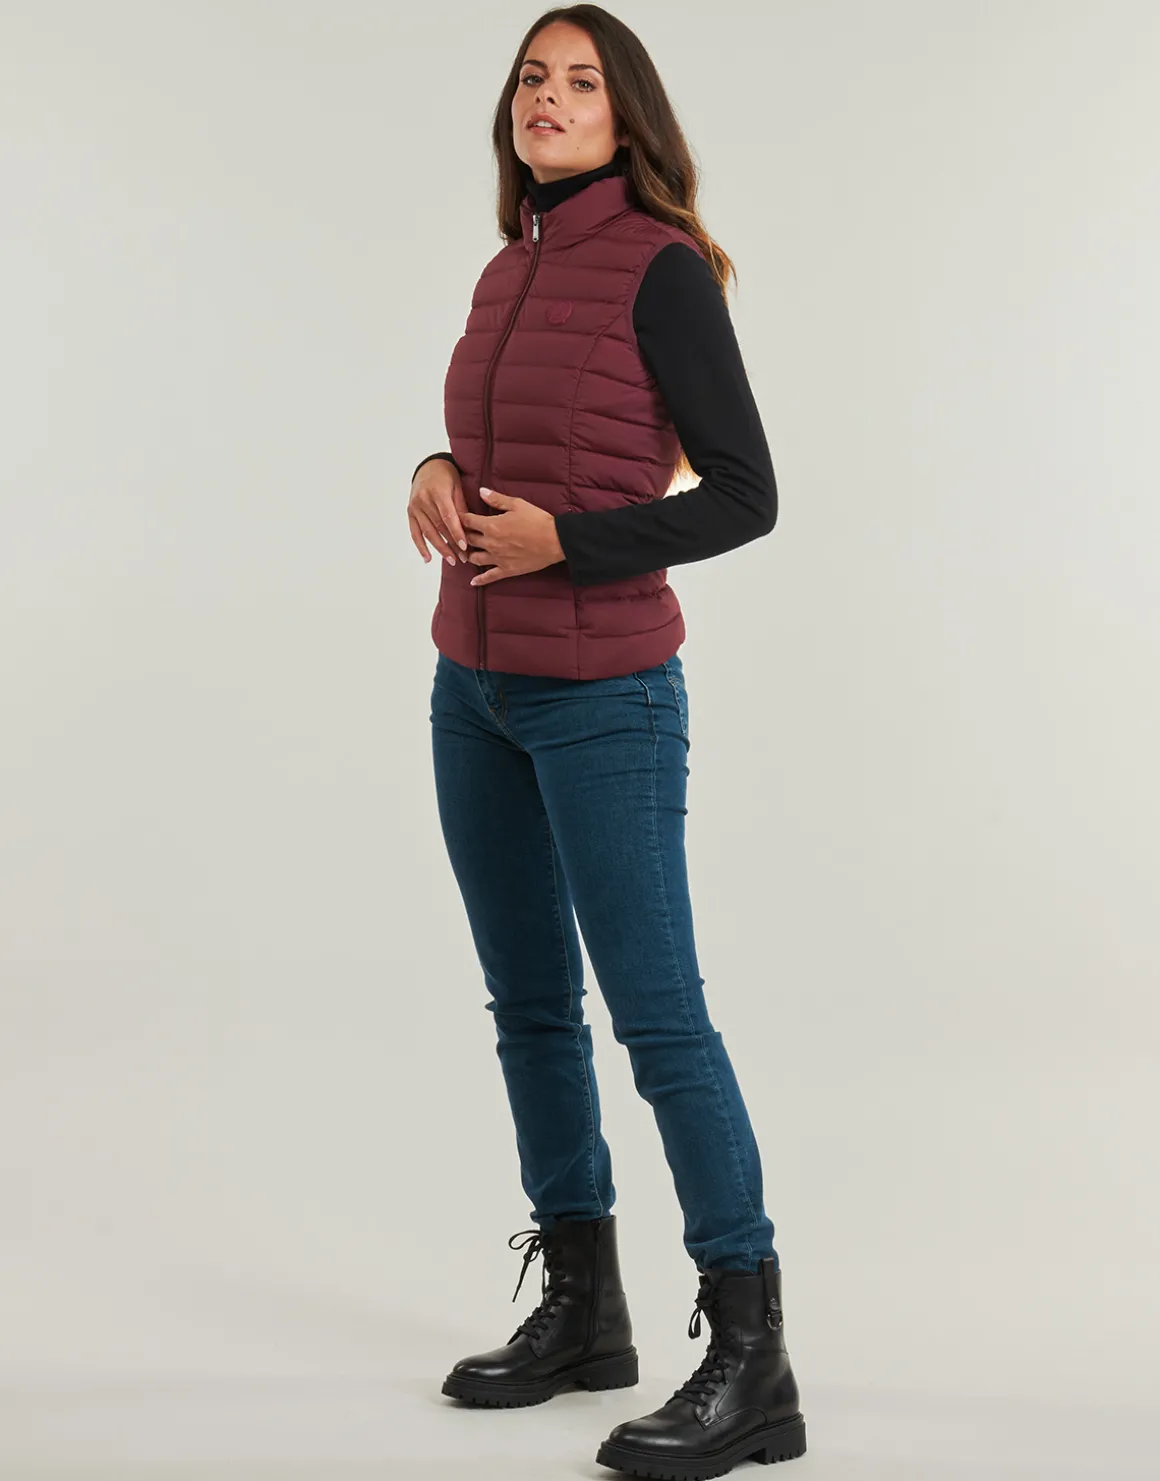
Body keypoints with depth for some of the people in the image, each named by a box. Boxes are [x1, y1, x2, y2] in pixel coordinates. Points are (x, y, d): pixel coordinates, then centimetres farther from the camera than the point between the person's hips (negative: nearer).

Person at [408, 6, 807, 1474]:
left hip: (603, 698, -8)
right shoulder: (506, 276, 11)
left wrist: (562, 541, -19)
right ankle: (581, 1308, 26)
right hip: (476, 690, 8)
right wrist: (437, 474, 0)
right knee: (530, 1004, 13)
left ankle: (750, 1363, -1)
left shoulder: (661, 267, -10)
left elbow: (743, 495, -11)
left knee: (656, 1013, -8)